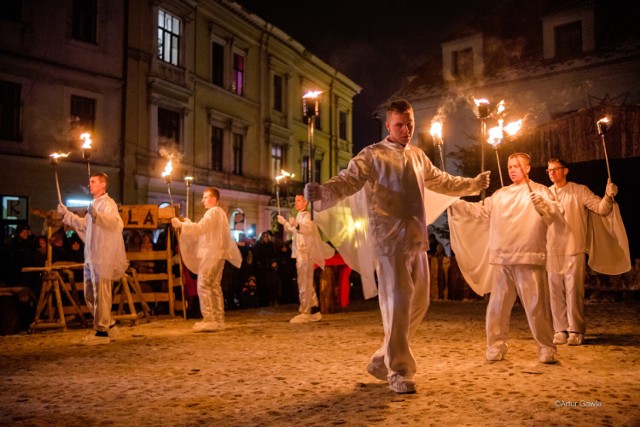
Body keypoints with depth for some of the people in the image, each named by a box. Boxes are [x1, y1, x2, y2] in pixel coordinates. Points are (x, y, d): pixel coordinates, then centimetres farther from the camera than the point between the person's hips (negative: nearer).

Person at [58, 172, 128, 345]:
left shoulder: (108, 203, -10)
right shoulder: (94, 204, 19)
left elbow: (116, 223, -29)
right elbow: (84, 225, 33)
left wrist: (97, 215, -43)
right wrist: (66, 214, 30)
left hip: (104, 256, -10)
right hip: (91, 256, 10)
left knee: (101, 294, -5)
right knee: (89, 293, 15)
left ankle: (102, 331, 2)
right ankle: (108, 323, 26)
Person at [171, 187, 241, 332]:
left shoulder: (212, 212, -10)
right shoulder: (220, 213, 20)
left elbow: (200, 228, -22)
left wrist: (181, 224, -20)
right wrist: (188, 224, 17)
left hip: (210, 254, -10)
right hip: (219, 254, 10)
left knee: (203, 286, -10)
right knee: (215, 286, 11)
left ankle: (209, 320, -12)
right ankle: (218, 319, 13)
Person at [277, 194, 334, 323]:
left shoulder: (306, 216, -12)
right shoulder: (300, 216, 19)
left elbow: (308, 228, -35)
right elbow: (293, 230, 38)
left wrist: (296, 224, -52)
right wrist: (284, 222, 34)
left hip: (305, 254, -10)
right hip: (301, 255, 10)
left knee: (304, 284, -10)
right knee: (307, 284, 15)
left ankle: (304, 313, -8)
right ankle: (314, 312, 22)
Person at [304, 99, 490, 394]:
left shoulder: (418, 156, 18)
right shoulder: (372, 155, -3)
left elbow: (442, 182, 34)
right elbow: (349, 179, -19)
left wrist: (473, 184, 42)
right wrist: (322, 192, -39)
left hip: (417, 240, 8)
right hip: (390, 240, -7)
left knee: (418, 303, 12)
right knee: (398, 303, -6)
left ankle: (383, 360, 27)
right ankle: (398, 371, 9)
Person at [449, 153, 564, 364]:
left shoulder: (539, 191, 4)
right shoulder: (500, 194, 20)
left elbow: (557, 213, -9)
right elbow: (480, 211, 18)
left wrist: (543, 205, -29)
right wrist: (455, 203, 8)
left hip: (529, 259, -5)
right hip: (501, 260, 5)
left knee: (536, 306, -3)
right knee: (497, 305, 8)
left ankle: (546, 348, 11)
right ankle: (496, 347, 18)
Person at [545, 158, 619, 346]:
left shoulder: (580, 191, 1)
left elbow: (601, 208, -4)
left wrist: (608, 196, -23)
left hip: (574, 251, -3)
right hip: (552, 251, 3)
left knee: (574, 291, -3)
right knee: (555, 292, 5)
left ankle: (576, 330, 6)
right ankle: (560, 330, 14)